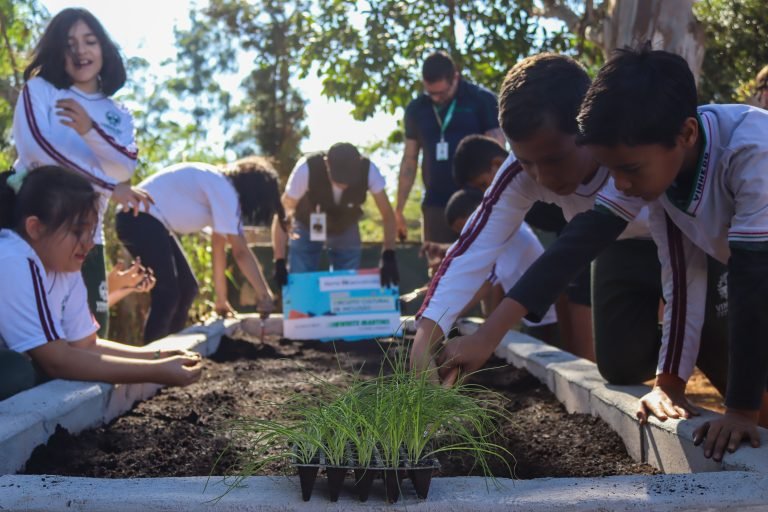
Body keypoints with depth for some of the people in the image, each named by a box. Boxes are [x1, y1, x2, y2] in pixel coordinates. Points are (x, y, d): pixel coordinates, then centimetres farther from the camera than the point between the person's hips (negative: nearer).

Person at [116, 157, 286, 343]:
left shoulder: (220, 187, 12)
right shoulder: (224, 190, -17)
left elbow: (218, 246, 14)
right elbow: (241, 252, -18)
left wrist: (221, 299, 16)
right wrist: (265, 296, -11)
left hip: (151, 220, 10)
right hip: (139, 218, -10)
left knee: (186, 288, 9)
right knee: (167, 296, -14)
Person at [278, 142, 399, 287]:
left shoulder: (369, 171, -32)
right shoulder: (306, 169, -37)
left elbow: (387, 214, -24)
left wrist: (388, 256, -37)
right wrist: (279, 261, -31)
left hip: (346, 229, 2)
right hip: (307, 227, -1)